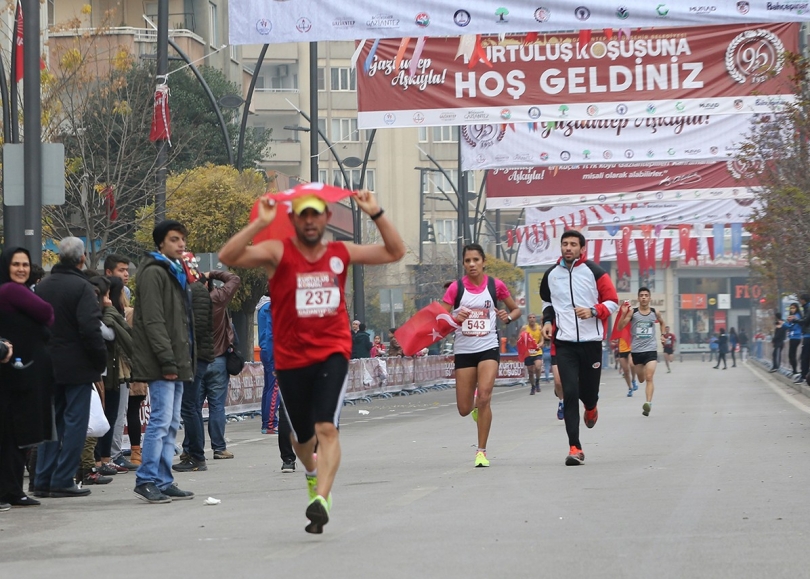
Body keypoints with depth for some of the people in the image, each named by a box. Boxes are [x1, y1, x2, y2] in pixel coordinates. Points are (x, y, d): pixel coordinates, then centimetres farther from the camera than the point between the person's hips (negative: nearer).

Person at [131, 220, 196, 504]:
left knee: (171, 424, 10)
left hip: (176, 362, 10)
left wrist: (186, 360, 17)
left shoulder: (177, 272, 21)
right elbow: (153, 321, -18)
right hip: (161, 364, -10)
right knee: (161, 420, -12)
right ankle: (146, 479, -9)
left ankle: (163, 481, 13)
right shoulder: (154, 272, -10)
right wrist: (167, 361, -22)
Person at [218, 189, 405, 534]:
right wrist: (260, 223, -25)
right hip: (291, 359, 0)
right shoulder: (278, 252, -3)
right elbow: (228, 257, -17)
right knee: (302, 436, 15)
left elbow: (395, 252, 13)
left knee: (327, 428, -19)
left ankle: (321, 499, -26)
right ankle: (312, 471, 48)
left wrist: (376, 214, 1)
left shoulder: (340, 253, 7)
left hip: (332, 353, 0)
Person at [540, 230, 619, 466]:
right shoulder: (551, 274, 7)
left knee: (588, 390, 6)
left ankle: (590, 407, 47)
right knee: (569, 393, -10)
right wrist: (548, 321, 7)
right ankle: (575, 448, -10)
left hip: (591, 340, -1)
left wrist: (593, 311, -17)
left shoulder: (594, 272, -2)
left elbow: (613, 301, 1)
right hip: (564, 342, 1)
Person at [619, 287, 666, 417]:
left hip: (651, 349, -1)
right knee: (641, 379, 12)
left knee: (649, 377, -16)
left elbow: (662, 322, 27)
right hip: (636, 350, 1)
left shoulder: (655, 313, 4)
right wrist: (624, 313, -26)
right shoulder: (632, 312, -3)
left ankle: (648, 403, -25)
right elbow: (620, 327, -13)